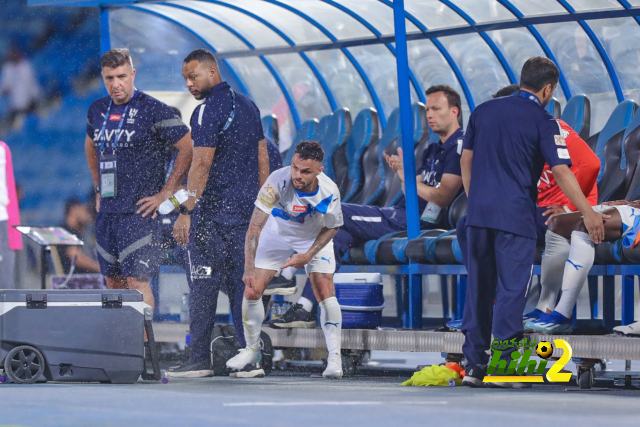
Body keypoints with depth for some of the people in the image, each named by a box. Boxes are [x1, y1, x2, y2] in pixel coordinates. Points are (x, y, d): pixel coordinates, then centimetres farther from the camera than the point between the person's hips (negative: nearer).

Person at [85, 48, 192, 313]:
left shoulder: (152, 110, -9)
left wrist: (165, 194, -10)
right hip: (106, 211, 7)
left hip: (138, 212, -7)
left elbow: (189, 149, -10)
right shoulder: (97, 110, 11)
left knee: (137, 281, -11)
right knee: (113, 282, 8)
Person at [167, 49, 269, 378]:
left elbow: (201, 164, -19)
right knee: (244, 285, 9)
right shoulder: (248, 105, 14)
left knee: (203, 285, -4)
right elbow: (262, 159, 18)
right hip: (247, 212, 8)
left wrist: (186, 212, -19)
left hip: (213, 214, -8)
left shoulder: (208, 111, -12)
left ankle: (199, 359, -6)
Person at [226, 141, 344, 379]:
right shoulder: (278, 181, -36)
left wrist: (308, 256, -22)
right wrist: (249, 268, -42)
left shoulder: (329, 192, -31)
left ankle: (335, 358, -6)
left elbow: (331, 227, -10)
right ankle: (251, 352, 12)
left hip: (315, 239, 0)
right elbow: (255, 226, -35)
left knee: (325, 293, -16)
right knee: (252, 289, -7)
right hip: (277, 233, 0)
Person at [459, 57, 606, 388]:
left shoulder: (484, 111, 10)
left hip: (478, 212, 5)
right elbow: (561, 171, -12)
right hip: (516, 216, -5)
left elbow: (466, 159, 15)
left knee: (478, 288, 11)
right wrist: (588, 213, -9)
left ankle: (474, 363, 12)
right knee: (512, 289, -1)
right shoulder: (542, 122, -5)